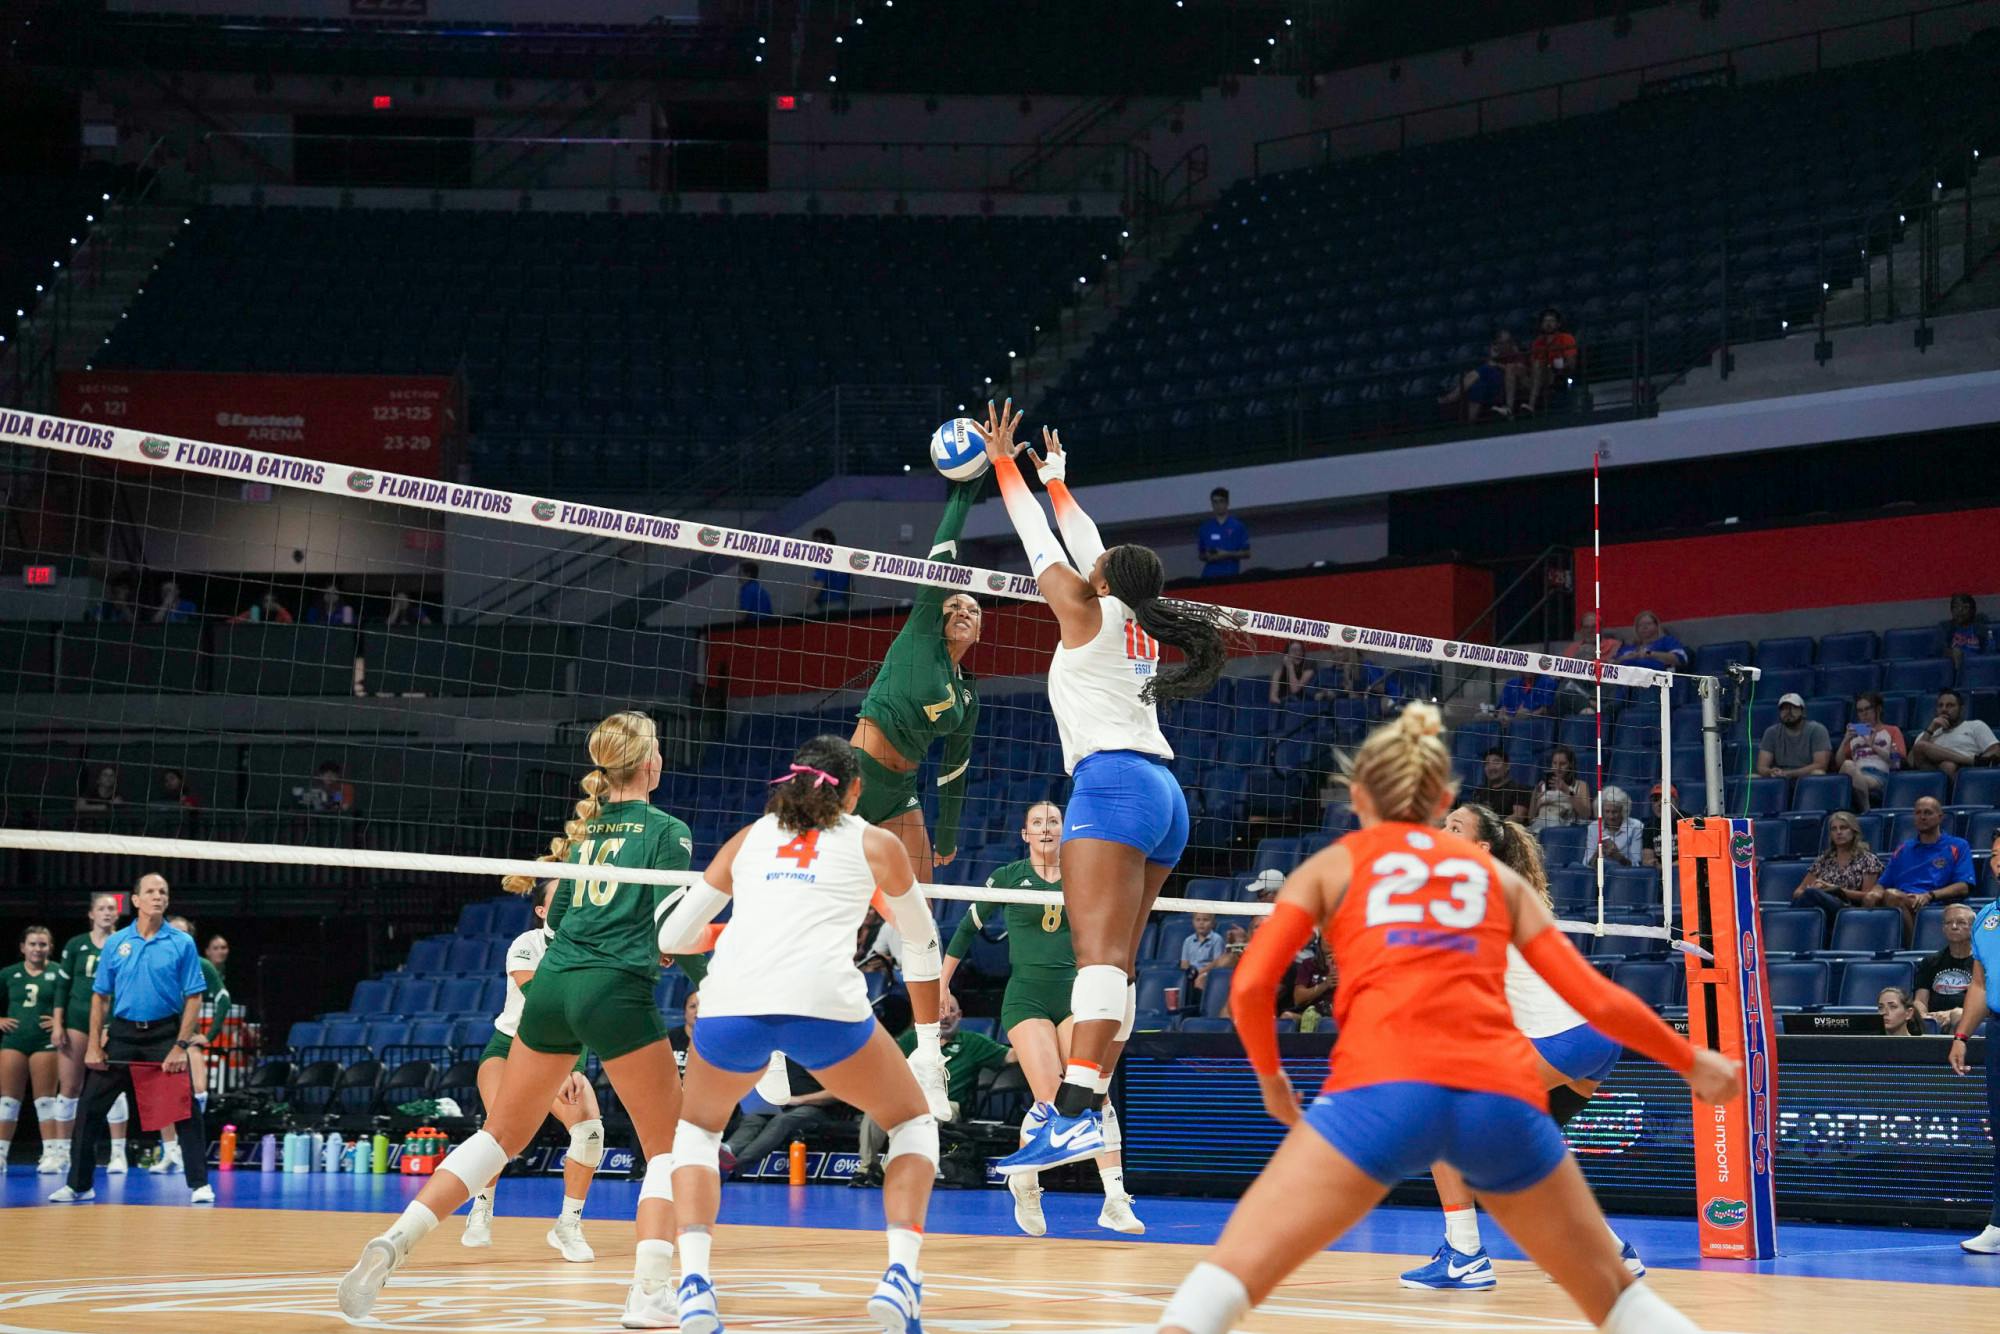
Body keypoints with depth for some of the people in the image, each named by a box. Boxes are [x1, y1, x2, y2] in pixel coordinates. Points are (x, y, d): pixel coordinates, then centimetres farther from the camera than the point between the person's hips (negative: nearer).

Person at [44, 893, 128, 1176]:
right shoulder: (75, 945, 5)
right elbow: (62, 986, 6)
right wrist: (57, 1024, 0)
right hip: (77, 1019, 1)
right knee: (69, 1086, 1)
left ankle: (118, 1153, 2)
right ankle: (60, 1152, 7)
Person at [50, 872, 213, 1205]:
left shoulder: (182, 943, -1)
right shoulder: (115, 943, 5)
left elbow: (193, 998, -3)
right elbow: (100, 996, 8)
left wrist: (181, 1046, -11)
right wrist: (93, 1046, 0)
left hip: (165, 1034, -2)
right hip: (121, 1033, 2)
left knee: (185, 1111, -5)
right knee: (89, 1109, 1)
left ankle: (199, 1184, 4)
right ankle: (79, 1184, 12)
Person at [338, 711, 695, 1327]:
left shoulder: (583, 829, 17)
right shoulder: (668, 830, 0)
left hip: (552, 986, 6)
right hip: (617, 992, -6)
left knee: (500, 1135, 17)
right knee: (670, 1147, 6)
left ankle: (395, 1241, 5)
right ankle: (648, 1295, -10)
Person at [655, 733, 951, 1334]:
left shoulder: (749, 838, 26)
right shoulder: (874, 842, 21)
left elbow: (672, 936, 27)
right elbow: (922, 949, 29)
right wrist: (929, 1049, 41)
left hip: (731, 1001, 2)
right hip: (823, 1002, -2)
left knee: (698, 1129, 30)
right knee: (914, 1121, 23)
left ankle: (693, 1284, 8)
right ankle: (900, 1276, 3)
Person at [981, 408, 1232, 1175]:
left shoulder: (1089, 611, 4)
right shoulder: (1141, 628, 23)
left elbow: (1040, 537, 14)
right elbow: (1085, 542, 37)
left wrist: (1005, 461, 26)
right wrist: (1056, 476, 48)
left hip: (1112, 781, -9)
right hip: (1163, 794, 9)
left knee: (1099, 955, -22)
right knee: (1116, 964, 5)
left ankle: (1075, 1116, -34)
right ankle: (1090, 1109, -1)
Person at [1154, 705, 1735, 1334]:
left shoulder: (1331, 865, 20)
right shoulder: (1496, 874, 26)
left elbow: (1249, 988, 7)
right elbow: (1598, 1000, 21)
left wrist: (1272, 1079, 26)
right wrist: (1692, 1061, 36)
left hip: (1384, 1088, -2)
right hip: (1503, 1096, 3)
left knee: (1226, 1279, -1)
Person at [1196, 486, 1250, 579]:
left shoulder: (1237, 525, 2)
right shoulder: (1206, 527, 11)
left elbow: (1246, 553, 3)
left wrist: (1227, 555, -11)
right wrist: (1207, 557, -3)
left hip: (1230, 575, -2)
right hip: (1209, 575, 2)